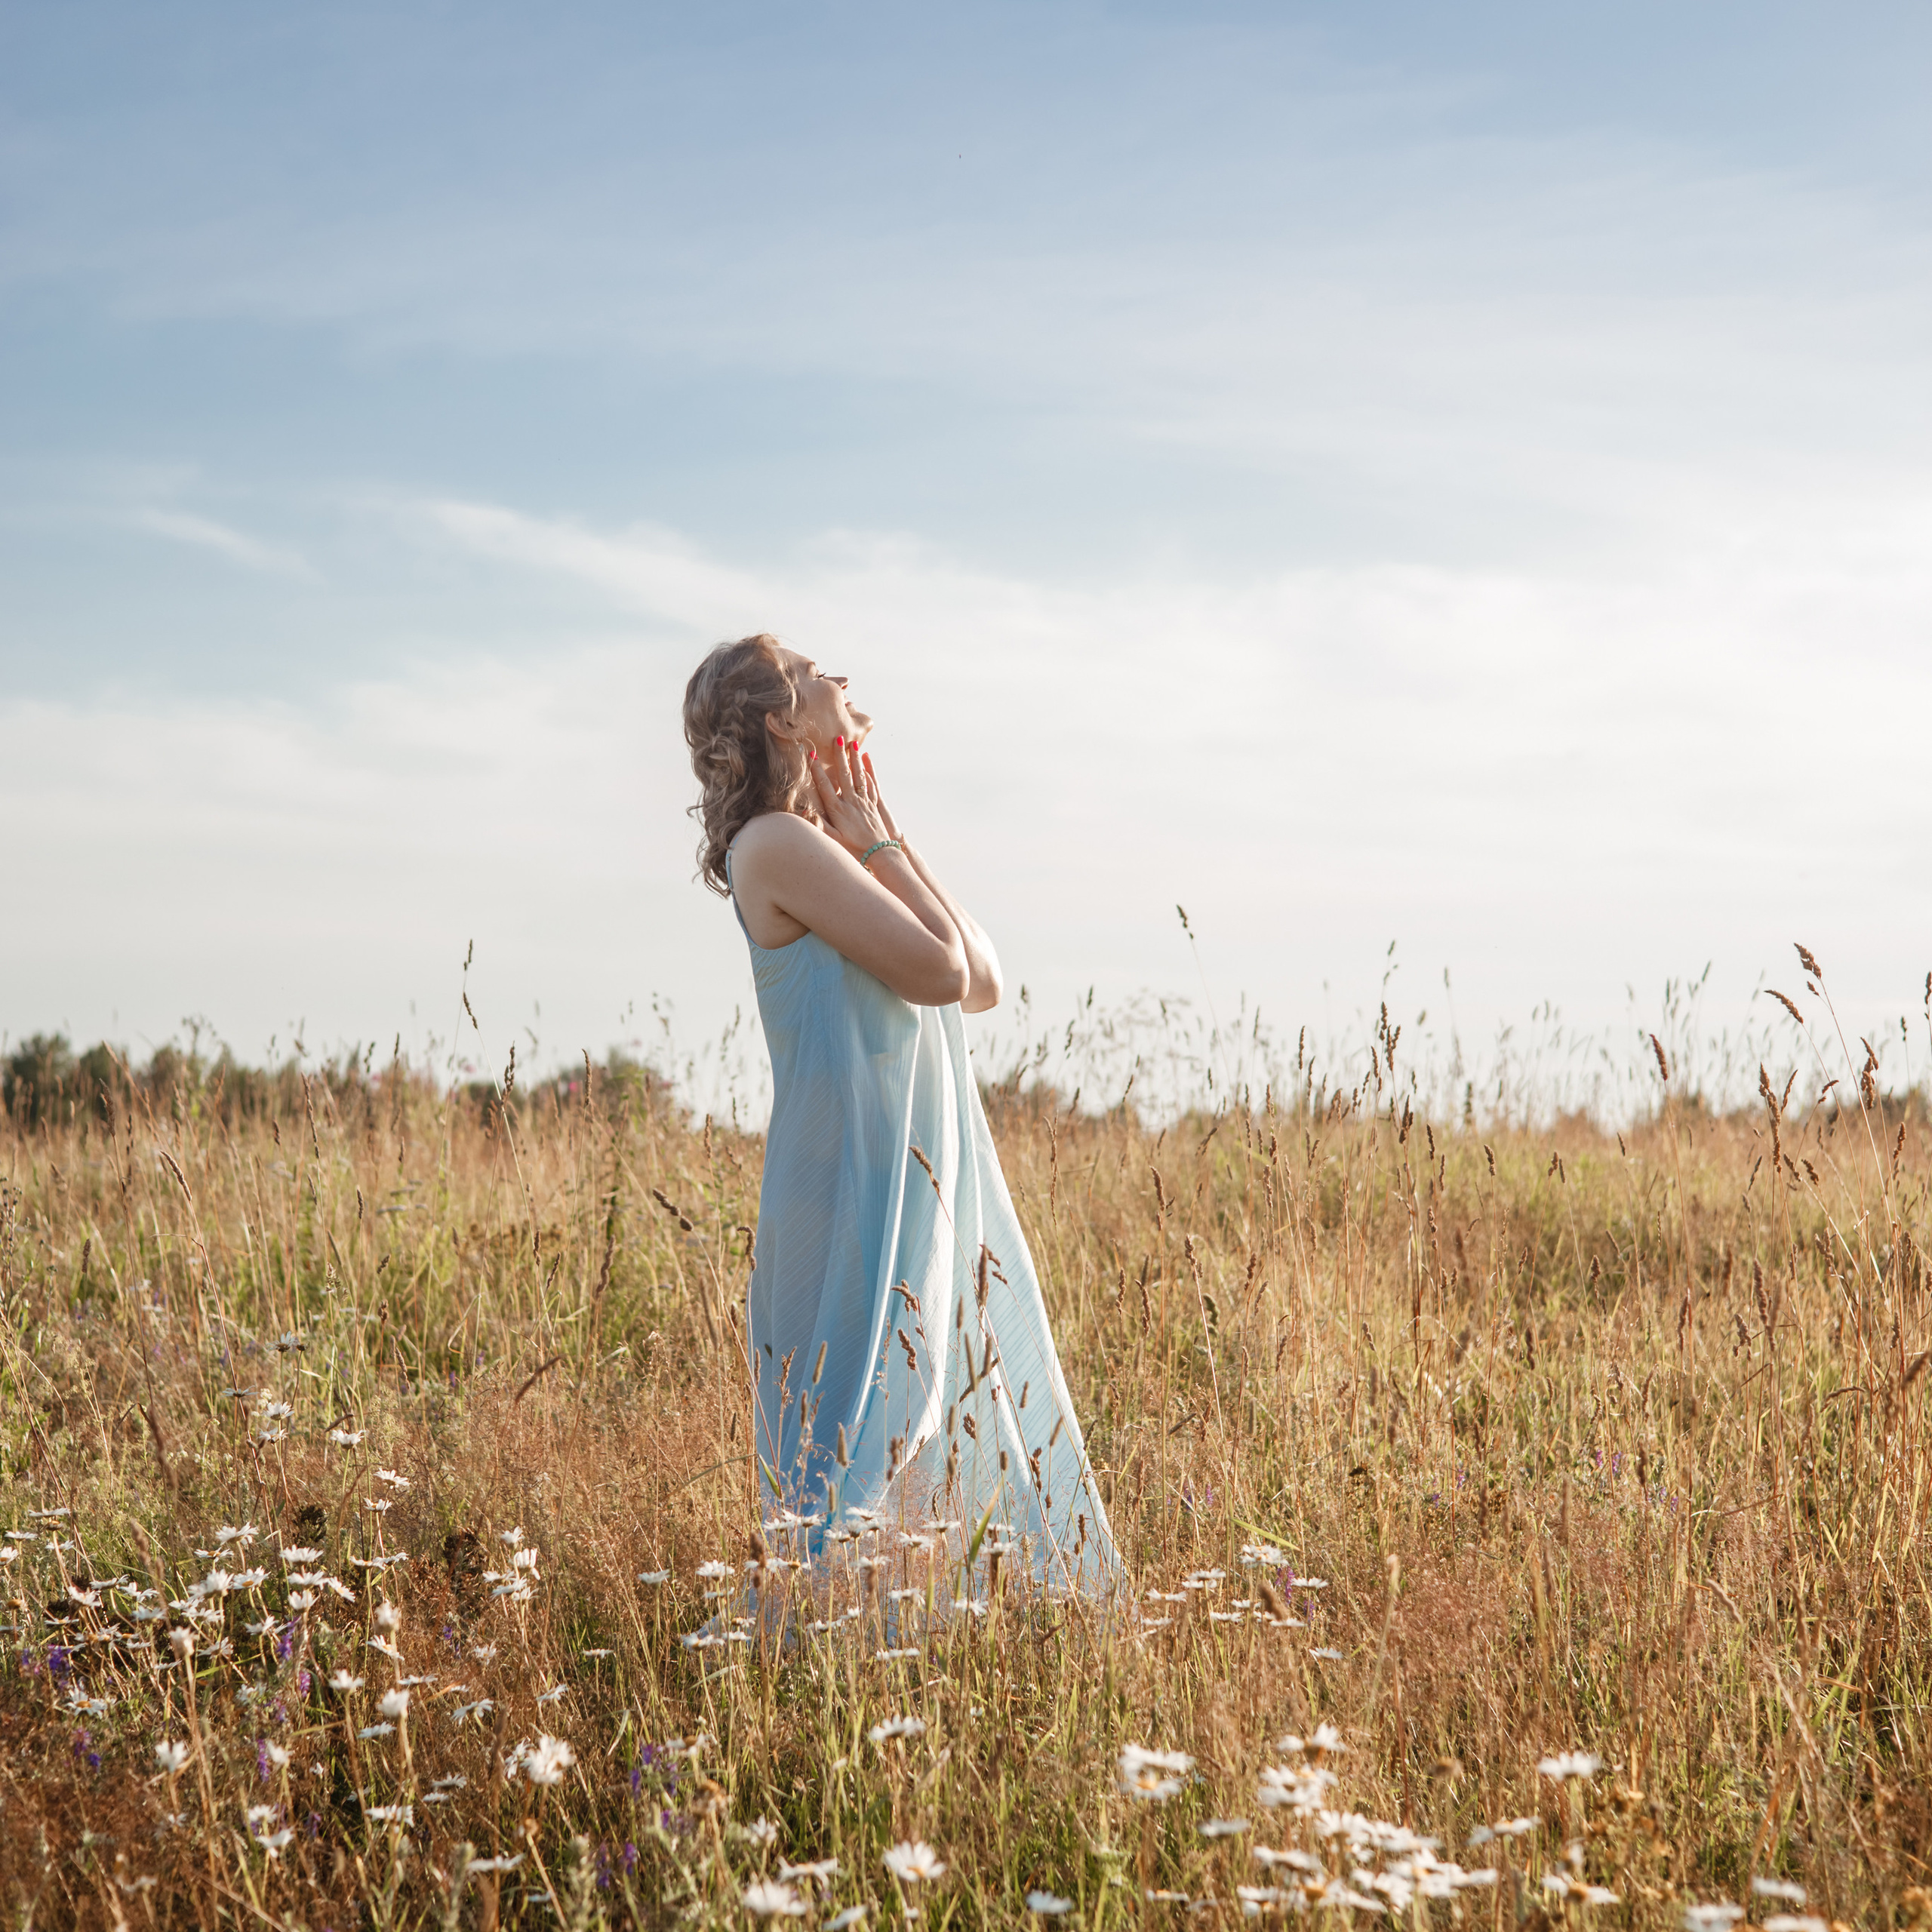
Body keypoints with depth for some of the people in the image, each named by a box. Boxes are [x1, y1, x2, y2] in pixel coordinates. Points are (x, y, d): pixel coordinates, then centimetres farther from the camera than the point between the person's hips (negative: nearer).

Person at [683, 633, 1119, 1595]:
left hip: (927, 1189, 9)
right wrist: (880, 845, -4)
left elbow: (984, 982, 10)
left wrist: (891, 842, 9)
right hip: (860, 1200, -9)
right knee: (868, 1446, -8)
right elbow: (938, 972, -17)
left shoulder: (832, 850, 17)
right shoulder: (777, 843, -10)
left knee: (955, 1435, 11)